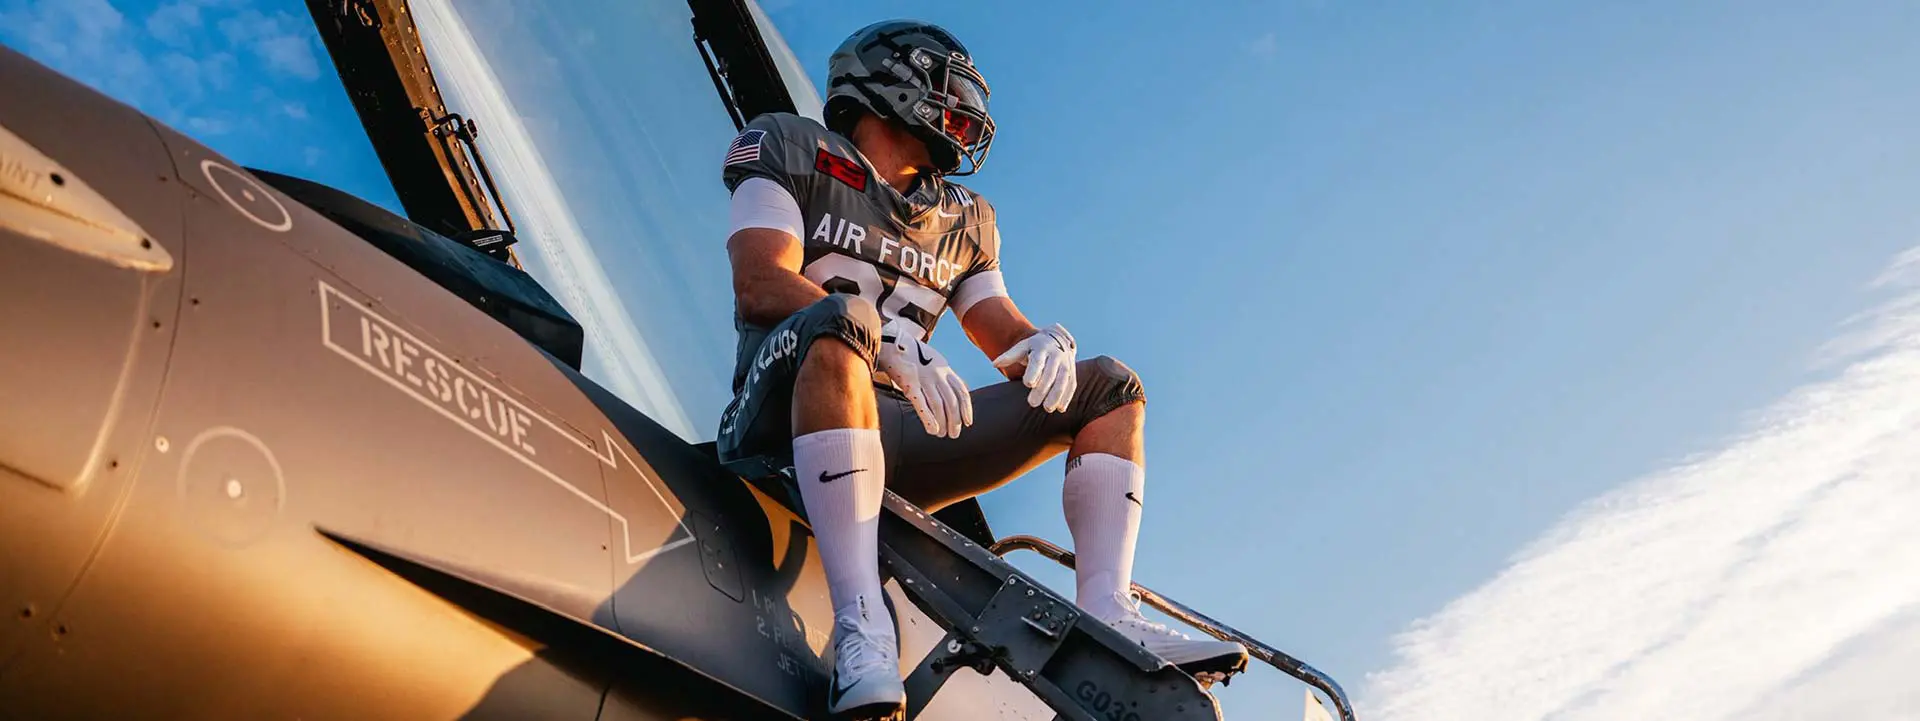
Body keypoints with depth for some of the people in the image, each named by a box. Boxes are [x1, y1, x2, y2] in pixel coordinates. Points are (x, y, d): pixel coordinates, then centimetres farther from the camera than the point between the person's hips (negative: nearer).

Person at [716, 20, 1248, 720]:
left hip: (897, 438, 6)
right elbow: (759, 285, -8)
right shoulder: (791, 149, 9)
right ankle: (862, 624, -46)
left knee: (1108, 385, 2)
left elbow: (1004, 333, 17)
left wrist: (1046, 344, -10)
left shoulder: (962, 219, 25)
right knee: (843, 316, -37)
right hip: (787, 417, -6)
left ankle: (1106, 612, -19)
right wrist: (889, 345, -23)